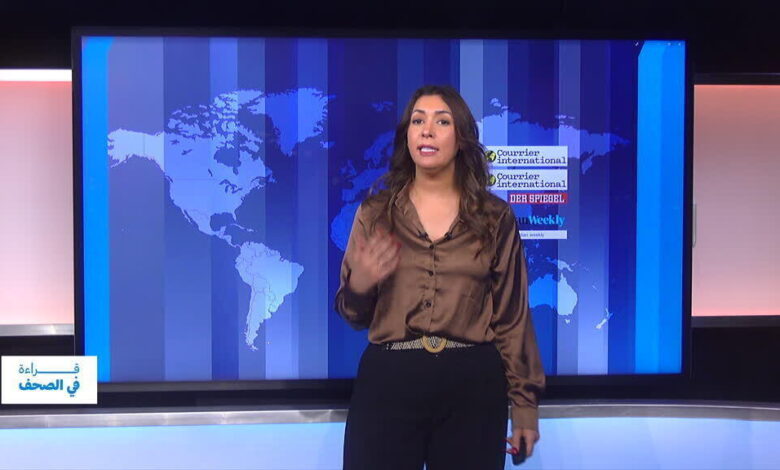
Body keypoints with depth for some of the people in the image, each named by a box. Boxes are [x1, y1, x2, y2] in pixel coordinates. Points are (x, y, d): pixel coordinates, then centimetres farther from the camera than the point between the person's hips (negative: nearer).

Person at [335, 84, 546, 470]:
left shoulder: (495, 217, 3)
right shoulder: (375, 212, 5)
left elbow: (512, 315, 4)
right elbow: (354, 317, 9)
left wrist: (525, 402, 2)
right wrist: (359, 285, -13)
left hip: (472, 385, 0)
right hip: (388, 381, 1)